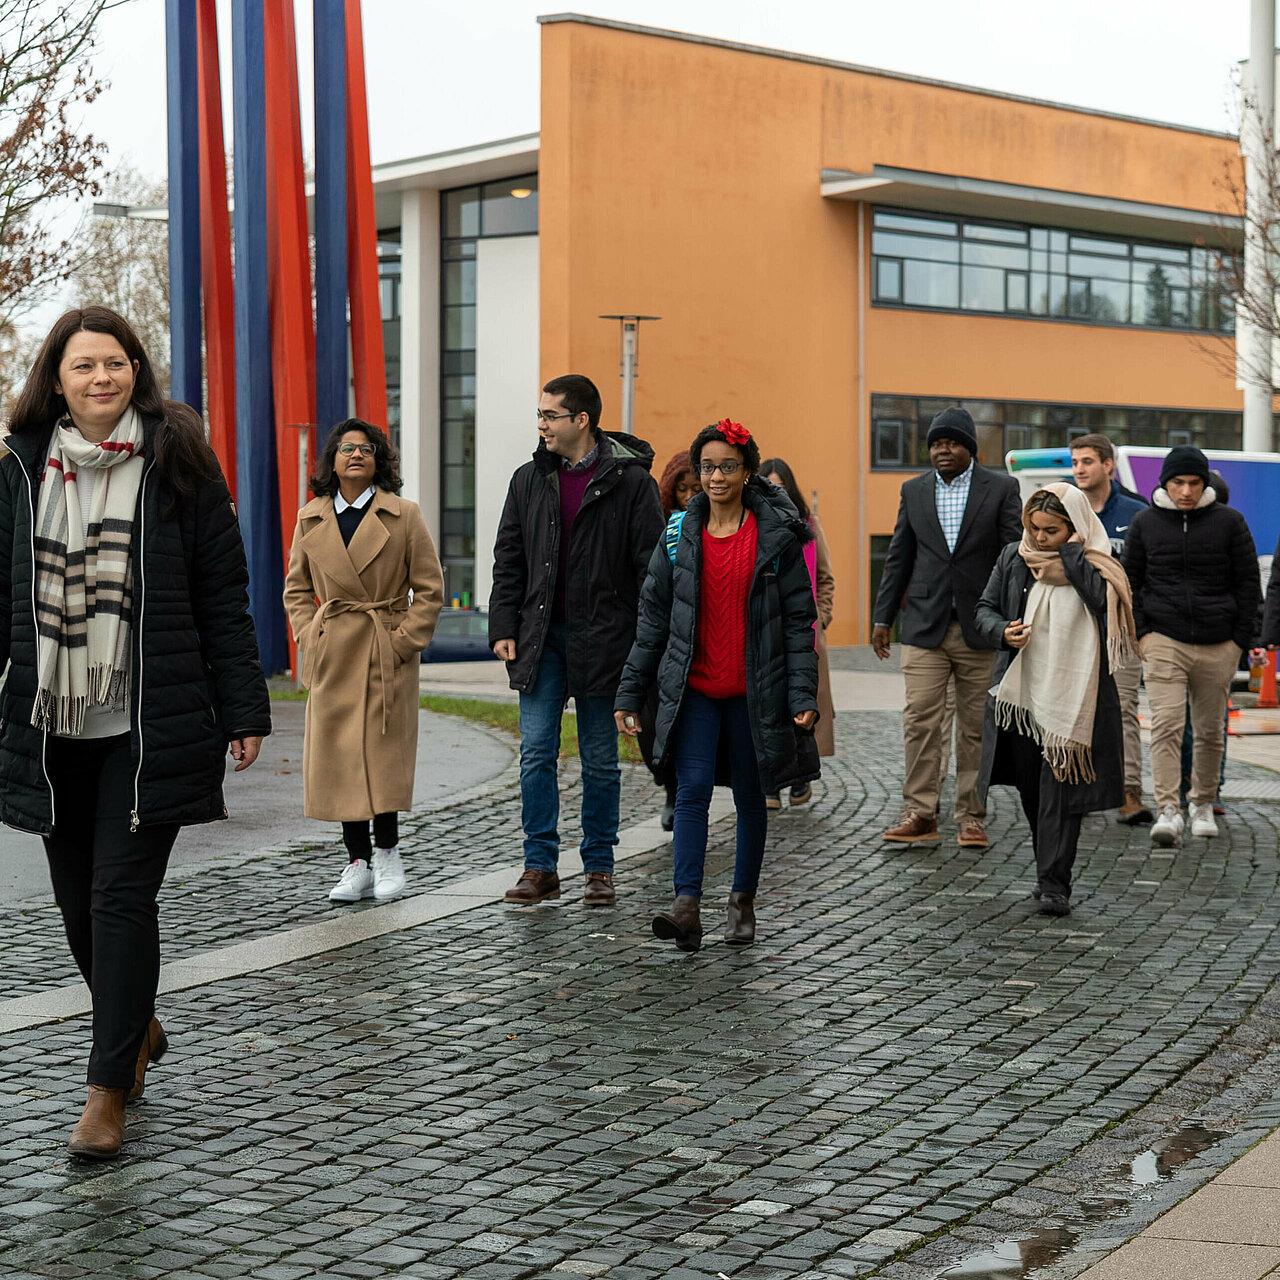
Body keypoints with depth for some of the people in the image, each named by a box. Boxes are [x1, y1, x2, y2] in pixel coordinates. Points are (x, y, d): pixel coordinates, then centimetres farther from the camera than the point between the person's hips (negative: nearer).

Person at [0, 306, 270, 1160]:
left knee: (122, 897, -7)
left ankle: (109, 1092, 2)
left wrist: (243, 710, -4)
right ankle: (139, 1029, 38)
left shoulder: (177, 464, -2)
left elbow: (223, 596, -1)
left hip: (149, 728, -4)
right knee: (78, 903, 12)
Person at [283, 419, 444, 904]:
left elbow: (429, 588, 1)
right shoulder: (311, 518, 7)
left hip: (387, 654, -3)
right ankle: (358, 863, 12)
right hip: (332, 654, 3)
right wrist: (308, 638, 3)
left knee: (383, 751, -3)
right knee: (338, 756, 3)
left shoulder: (403, 515, -1)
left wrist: (404, 640, -7)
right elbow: (296, 587, 16)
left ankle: (387, 852, 15)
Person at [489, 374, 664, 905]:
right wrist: (503, 628, 3)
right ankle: (540, 866, 7)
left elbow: (650, 564, -5)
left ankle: (599, 868, 16)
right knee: (536, 753, 0)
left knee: (600, 760, 7)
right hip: (540, 637, 3)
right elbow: (509, 560, 11)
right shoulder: (529, 480, 8)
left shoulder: (629, 479, -5)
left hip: (601, 639, -3)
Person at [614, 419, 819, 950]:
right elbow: (653, 618, 8)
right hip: (694, 689, 1)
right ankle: (687, 906, -18)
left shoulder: (777, 535, -2)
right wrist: (630, 692, 5)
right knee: (693, 789, -12)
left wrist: (803, 692, -10)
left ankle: (743, 903, 23)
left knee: (750, 797, 9)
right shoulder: (679, 534, 4)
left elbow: (798, 618, -2)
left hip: (754, 691, -1)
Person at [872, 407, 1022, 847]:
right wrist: (883, 617, 10)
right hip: (925, 627, 2)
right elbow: (899, 559, 13)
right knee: (919, 721, -5)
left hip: (980, 629, -1)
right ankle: (920, 814, 0)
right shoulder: (914, 491, 10)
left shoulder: (1001, 489, 2)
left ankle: (971, 816, 11)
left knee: (976, 727, 4)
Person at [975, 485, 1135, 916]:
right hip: (1022, 691, 4)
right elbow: (985, 608, 13)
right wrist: (1002, 632, -9)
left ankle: (1055, 883, -4)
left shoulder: (1094, 567, -5)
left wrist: (1070, 559, -20)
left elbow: (1109, 604, -24)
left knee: (1060, 790, -8)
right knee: (1030, 789, 11)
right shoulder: (1013, 558, 5)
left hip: (1073, 694, -4)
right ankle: (1049, 868, 29)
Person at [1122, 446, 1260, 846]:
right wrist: (1140, 632, 1)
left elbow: (1248, 582, 6)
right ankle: (1168, 810, -16)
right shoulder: (1145, 523, 5)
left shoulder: (1229, 522, 3)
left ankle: (1202, 804, 25)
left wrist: (1240, 640, 1)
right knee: (1166, 726, -13)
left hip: (1217, 646, 1)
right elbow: (1131, 580, 11)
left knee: (1210, 731, 9)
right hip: (1164, 642, -1)